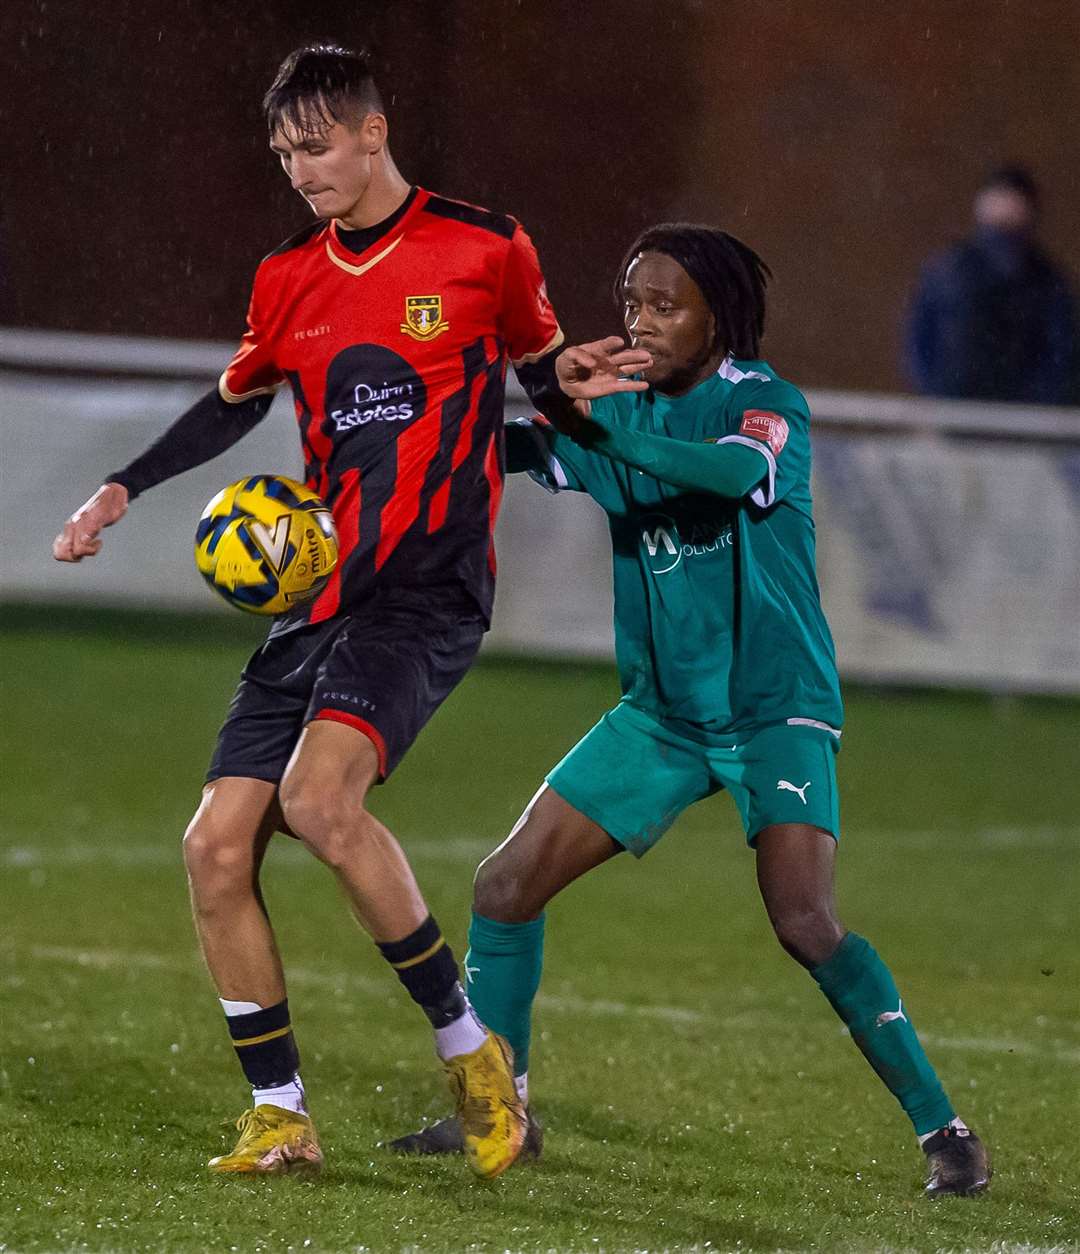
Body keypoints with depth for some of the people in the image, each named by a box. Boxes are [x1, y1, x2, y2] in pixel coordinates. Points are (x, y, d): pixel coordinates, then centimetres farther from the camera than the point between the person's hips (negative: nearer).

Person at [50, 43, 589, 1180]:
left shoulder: (485, 251, 0)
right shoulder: (287, 281, 12)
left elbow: (546, 376, 15)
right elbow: (234, 404, 27)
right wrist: (123, 489, 17)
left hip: (427, 596, -6)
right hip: (315, 596, 6)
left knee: (319, 796, -29)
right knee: (216, 846, -6)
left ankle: (468, 1047, -14)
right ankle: (280, 1115, 6)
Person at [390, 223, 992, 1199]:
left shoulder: (766, 403, -11)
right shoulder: (621, 407, 6)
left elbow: (735, 472, -34)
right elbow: (511, 450, -7)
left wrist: (608, 418, -34)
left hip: (776, 709, -6)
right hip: (663, 710, 6)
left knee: (805, 924, -22)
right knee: (508, 883, 0)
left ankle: (943, 1129, -12)